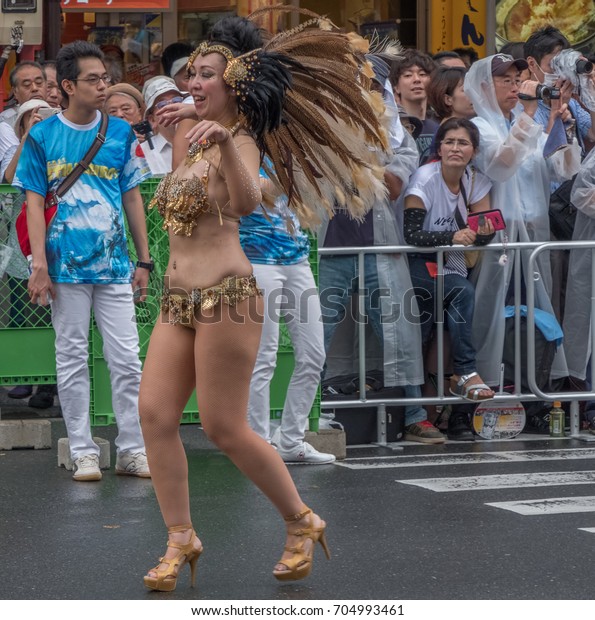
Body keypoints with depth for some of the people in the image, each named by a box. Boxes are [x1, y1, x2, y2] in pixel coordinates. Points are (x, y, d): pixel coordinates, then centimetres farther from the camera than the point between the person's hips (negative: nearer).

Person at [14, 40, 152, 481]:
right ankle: (83, 452, 11)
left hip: (114, 265, 2)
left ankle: (133, 450, 8)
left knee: (127, 360, 0)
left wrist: (144, 261, 8)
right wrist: (39, 267, -8)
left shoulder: (120, 133, 5)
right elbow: (35, 204, -1)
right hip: (67, 267, -2)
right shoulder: (43, 137, -1)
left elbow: (133, 198, 10)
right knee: (72, 361, 4)